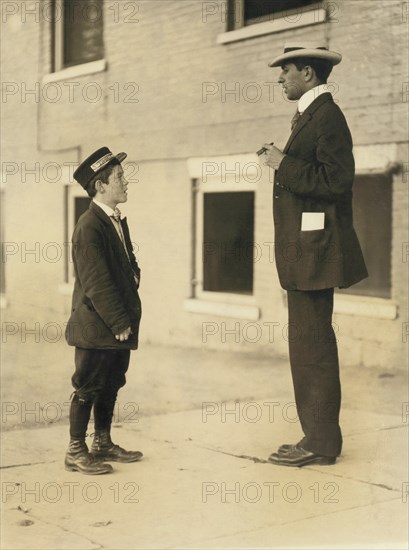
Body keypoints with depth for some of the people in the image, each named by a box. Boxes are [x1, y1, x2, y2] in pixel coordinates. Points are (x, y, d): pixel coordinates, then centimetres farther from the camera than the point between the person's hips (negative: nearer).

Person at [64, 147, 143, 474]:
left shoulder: (118, 221, 12)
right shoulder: (89, 226, -17)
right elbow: (96, 282, -20)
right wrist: (119, 323, -18)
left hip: (120, 326, 9)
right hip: (97, 327, -9)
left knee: (111, 385, 16)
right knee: (88, 387, 0)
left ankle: (103, 444, 28)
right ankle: (76, 452, 11)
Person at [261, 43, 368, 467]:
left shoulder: (327, 116, -12)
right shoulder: (309, 115, 19)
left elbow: (336, 181, -21)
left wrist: (284, 166, -16)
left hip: (315, 249, -11)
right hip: (303, 251, 11)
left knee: (312, 347, -6)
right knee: (309, 346, 13)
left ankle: (320, 443, 2)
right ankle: (319, 437, 21)